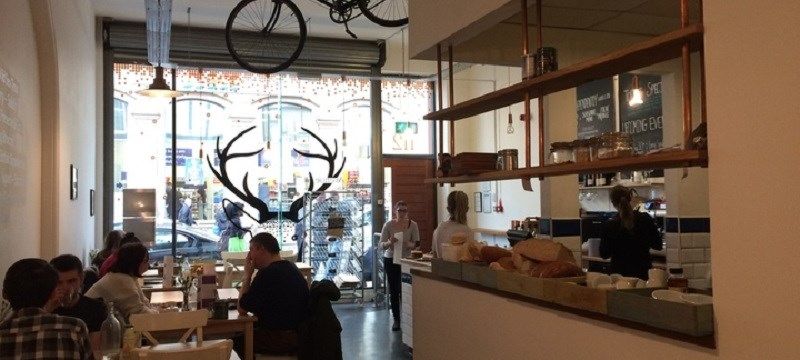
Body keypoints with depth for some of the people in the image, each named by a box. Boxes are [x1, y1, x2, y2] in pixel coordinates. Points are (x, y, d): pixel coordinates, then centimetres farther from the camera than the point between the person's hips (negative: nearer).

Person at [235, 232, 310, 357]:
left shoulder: (267, 274, -20)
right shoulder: (290, 267, 10)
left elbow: (242, 309, -11)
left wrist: (247, 274, -5)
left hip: (283, 339, -9)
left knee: (237, 340, 9)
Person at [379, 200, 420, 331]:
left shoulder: (413, 225, -4)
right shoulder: (388, 225, -6)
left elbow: (417, 243, -1)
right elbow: (381, 245, -6)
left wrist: (410, 245, -24)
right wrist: (390, 242, -28)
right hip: (391, 260, 0)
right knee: (393, 290, 3)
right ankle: (396, 319, 15)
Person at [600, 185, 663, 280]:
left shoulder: (609, 226, -13)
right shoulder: (645, 219, -8)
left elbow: (604, 254, -4)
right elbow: (658, 245, 2)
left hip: (619, 273, -2)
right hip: (643, 271, 2)